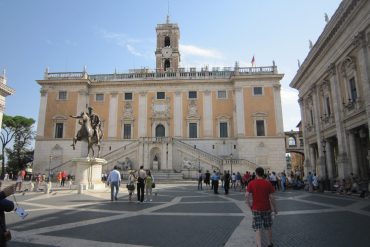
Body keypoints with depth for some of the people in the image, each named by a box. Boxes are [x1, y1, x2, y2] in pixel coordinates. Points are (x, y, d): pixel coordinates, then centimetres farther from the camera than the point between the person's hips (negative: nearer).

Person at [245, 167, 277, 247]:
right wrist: (275, 208, 5)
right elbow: (271, 197, -7)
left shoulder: (251, 183, -7)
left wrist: (250, 206, 3)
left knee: (258, 229, 4)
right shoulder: (268, 183, -8)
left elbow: (247, 196, -11)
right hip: (266, 208, 1)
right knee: (269, 227, 21)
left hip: (256, 209, -1)